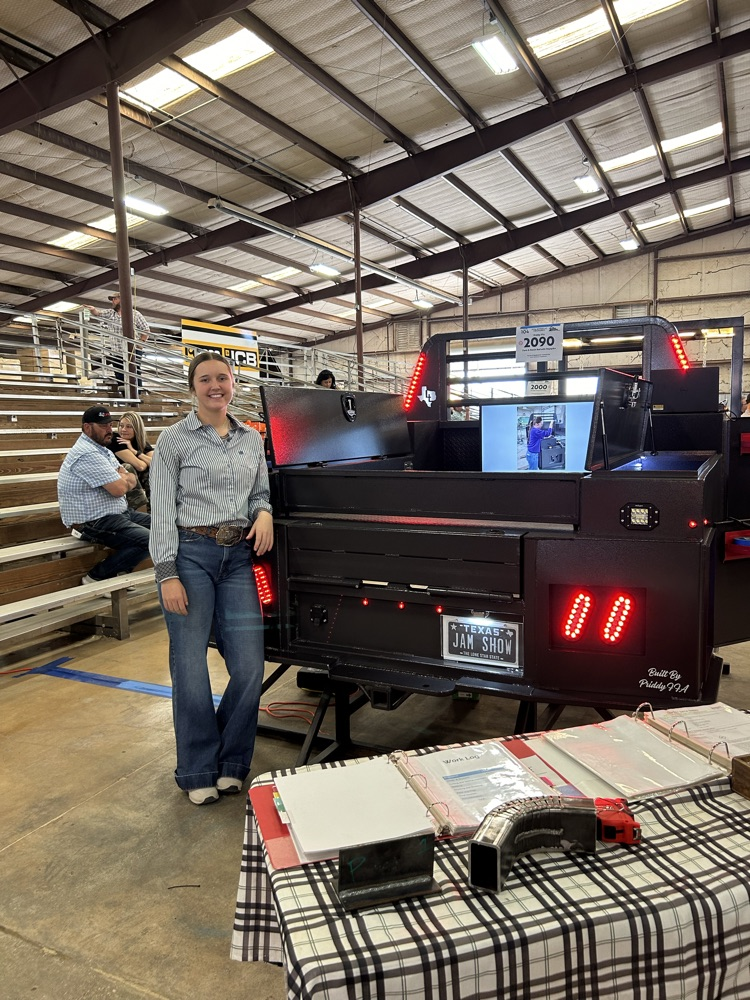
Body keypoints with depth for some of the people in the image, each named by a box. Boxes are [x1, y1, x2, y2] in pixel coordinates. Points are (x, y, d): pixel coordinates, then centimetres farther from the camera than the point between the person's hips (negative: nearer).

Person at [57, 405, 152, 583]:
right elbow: (119, 489, -23)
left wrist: (123, 479, -13)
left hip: (116, 514, 11)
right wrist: (123, 477, 0)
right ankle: (97, 577, -8)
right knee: (147, 540, -24)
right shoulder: (87, 454, -19)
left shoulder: (101, 449, 15)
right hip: (94, 523, -11)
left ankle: (119, 568, 10)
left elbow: (131, 480, 11)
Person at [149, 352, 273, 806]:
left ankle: (232, 763, 23)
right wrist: (167, 574, -11)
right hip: (190, 553, -3)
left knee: (250, 666, 0)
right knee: (191, 667, 1)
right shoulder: (174, 439, 0)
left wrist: (264, 513, -2)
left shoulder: (252, 438, 13)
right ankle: (200, 772, 21)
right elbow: (163, 510, -4)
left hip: (239, 556, 4)